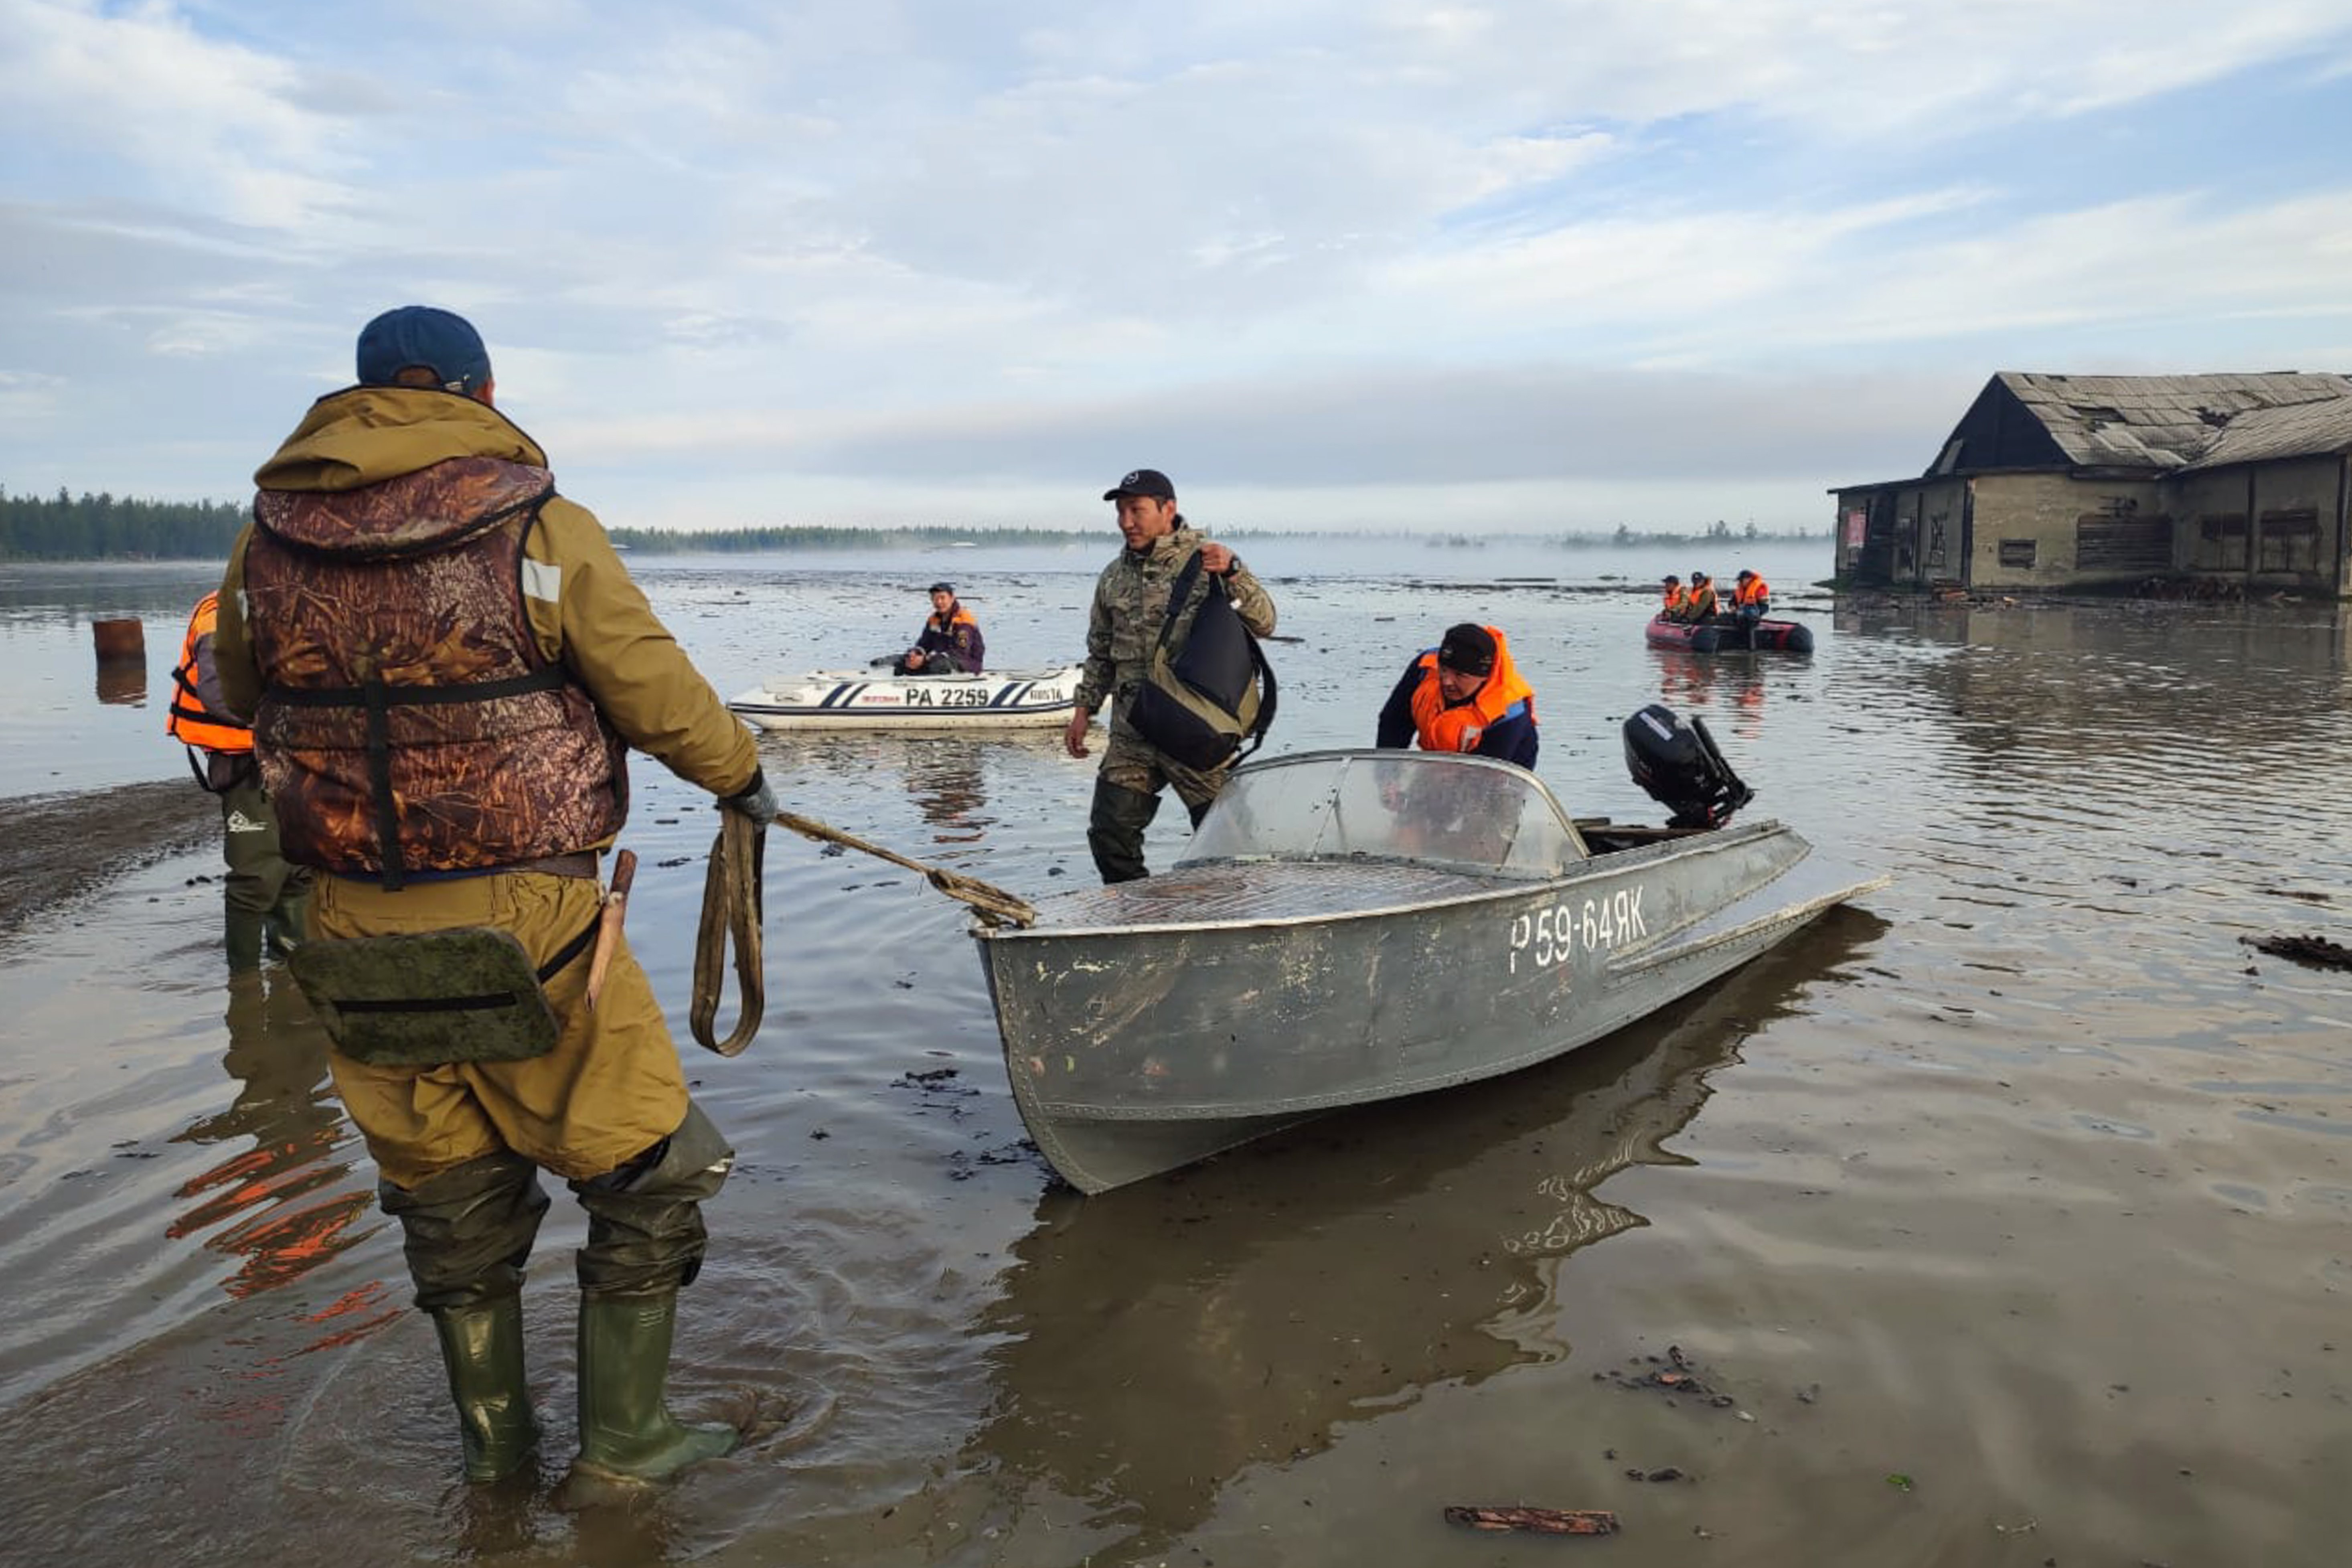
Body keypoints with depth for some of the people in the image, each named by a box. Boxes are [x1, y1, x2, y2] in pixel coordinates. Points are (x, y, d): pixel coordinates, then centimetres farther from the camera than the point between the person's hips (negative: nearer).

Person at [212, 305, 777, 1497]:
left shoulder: (268, 539, 3)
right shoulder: (543, 528, -12)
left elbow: (239, 701, 18)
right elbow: (659, 695, -7)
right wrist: (741, 777, 11)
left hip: (356, 927, 5)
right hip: (525, 926, -5)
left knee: (445, 1187, 21)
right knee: (646, 1173, 12)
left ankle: (491, 1436, 36)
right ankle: (620, 1443, 21)